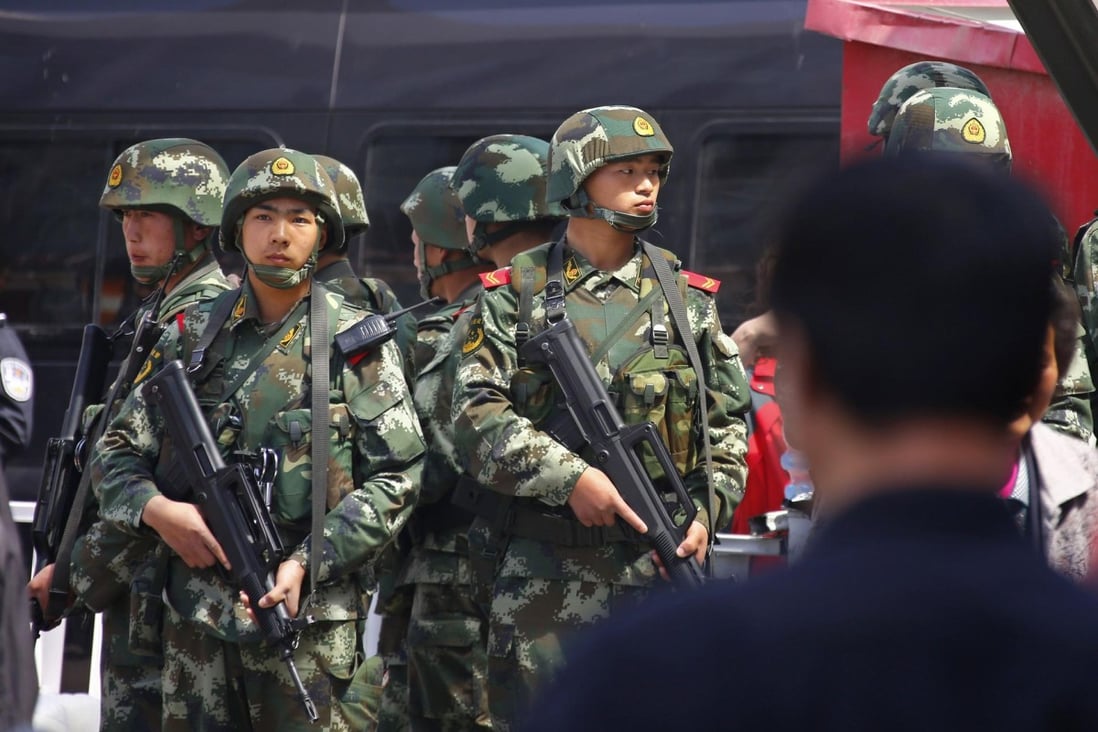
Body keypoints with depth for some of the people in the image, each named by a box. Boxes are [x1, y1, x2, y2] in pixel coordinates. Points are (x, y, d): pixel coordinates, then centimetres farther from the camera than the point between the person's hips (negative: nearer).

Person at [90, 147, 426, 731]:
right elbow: (116, 454, 13)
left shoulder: (357, 343, 1)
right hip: (195, 615, 3)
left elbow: (396, 480, -3)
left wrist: (309, 562, -14)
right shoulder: (191, 336, 9)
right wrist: (154, 509, -8)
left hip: (312, 619, -3)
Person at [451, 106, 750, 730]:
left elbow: (727, 420, 13)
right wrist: (571, 477, -17)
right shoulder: (516, 294, 5)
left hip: (661, 562, 1)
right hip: (544, 575, -1)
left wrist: (707, 510, -3)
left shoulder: (687, 297, 12)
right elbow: (478, 414, -5)